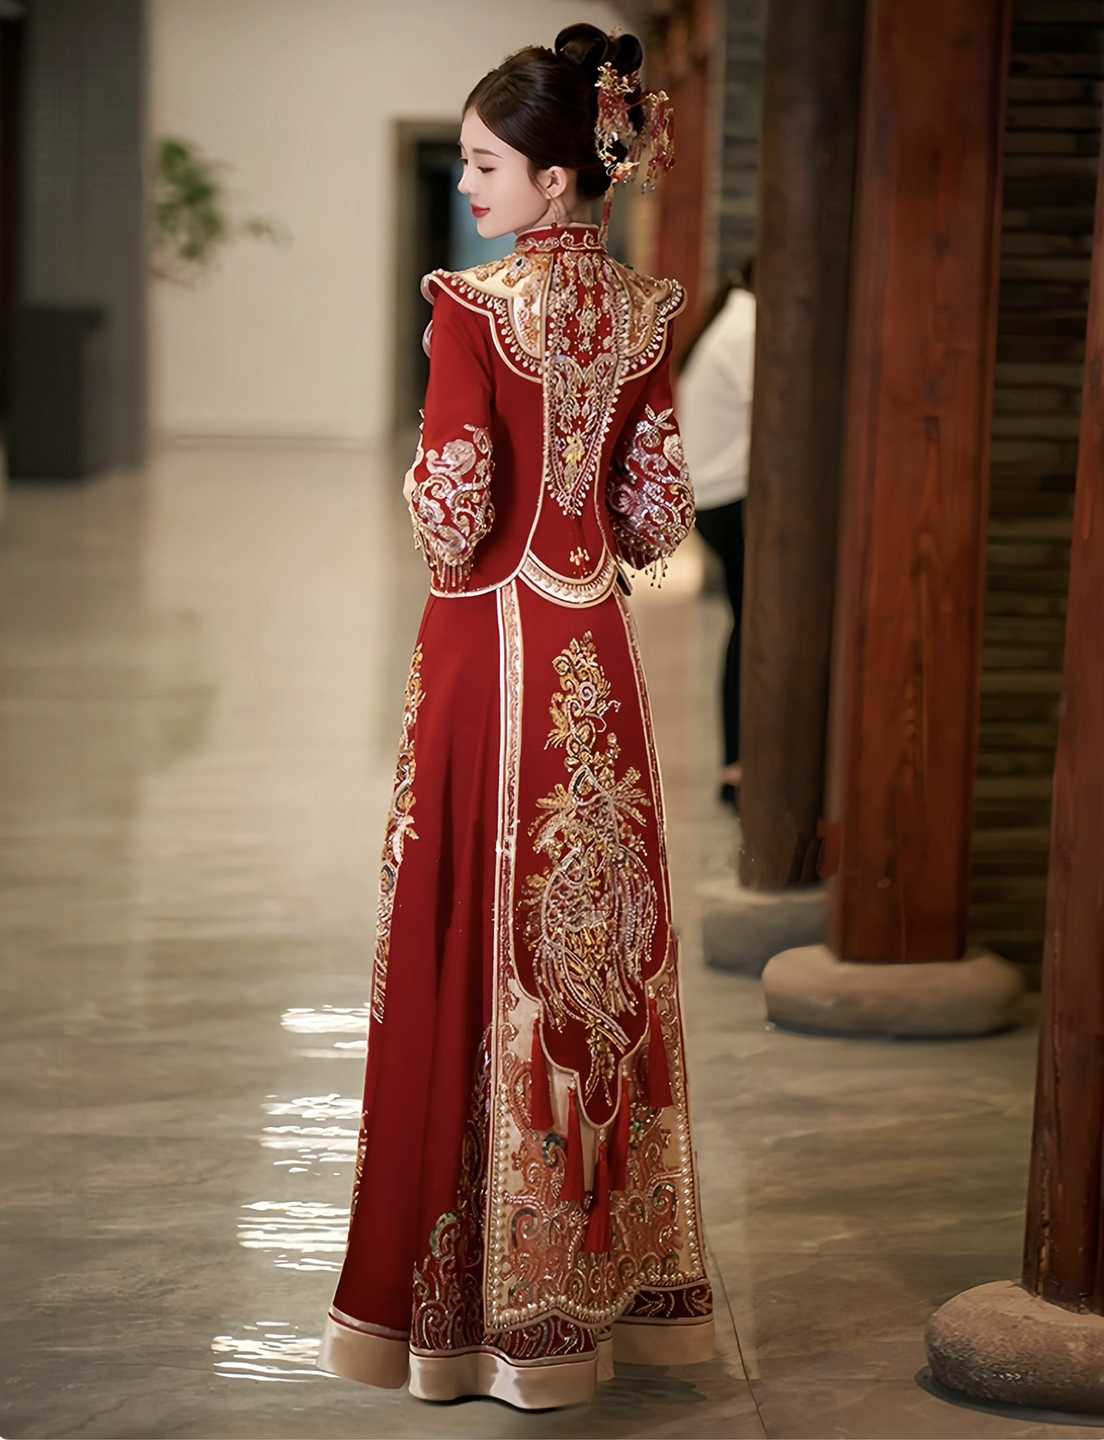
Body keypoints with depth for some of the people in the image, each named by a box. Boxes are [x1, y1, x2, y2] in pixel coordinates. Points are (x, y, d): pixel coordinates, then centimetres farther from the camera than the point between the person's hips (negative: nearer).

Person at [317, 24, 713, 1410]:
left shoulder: (474, 305, -14)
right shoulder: (641, 310, 4)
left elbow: (451, 510, -17)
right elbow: (660, 512, 6)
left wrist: (428, 497, 4)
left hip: (494, 646, -6)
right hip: (597, 647, 6)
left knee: (488, 941, 1)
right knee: (603, 934, 13)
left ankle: (497, 1291, 9)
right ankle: (620, 1268, 23)